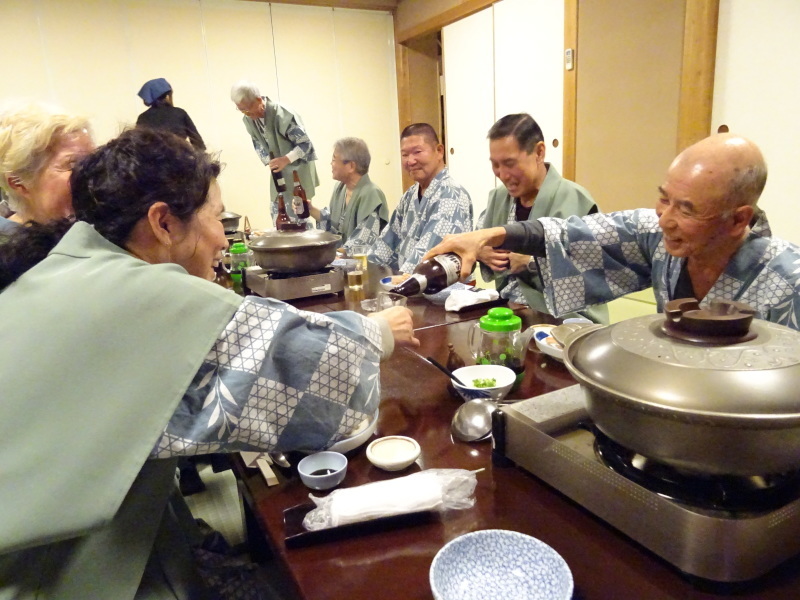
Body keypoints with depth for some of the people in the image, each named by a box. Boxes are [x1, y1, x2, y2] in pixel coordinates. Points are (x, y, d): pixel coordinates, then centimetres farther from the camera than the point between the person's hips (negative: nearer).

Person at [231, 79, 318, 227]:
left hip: (298, 168, -7)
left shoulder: (281, 114, -25)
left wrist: (286, 159, -30)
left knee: (296, 213, -9)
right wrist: (268, 161, -7)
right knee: (277, 213, 9)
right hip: (279, 170, 7)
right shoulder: (248, 119, -3)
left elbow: (305, 143, -20)